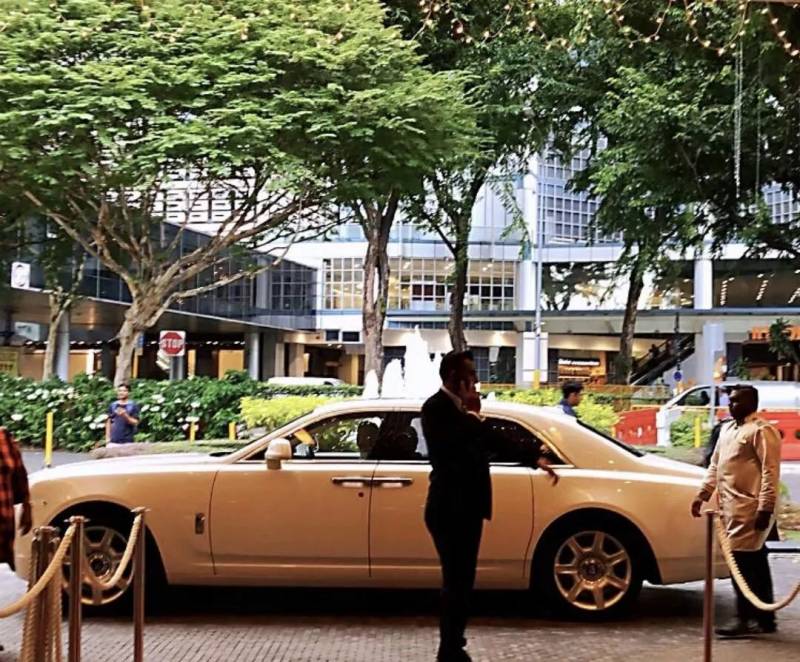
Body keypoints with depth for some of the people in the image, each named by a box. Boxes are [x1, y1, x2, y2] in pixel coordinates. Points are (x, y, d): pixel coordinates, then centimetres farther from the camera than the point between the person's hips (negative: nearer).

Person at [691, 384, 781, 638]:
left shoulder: (761, 431, -9)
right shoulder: (727, 429, 19)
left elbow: (770, 472, -15)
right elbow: (715, 465, 24)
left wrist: (765, 508, -21)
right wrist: (702, 495, 18)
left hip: (749, 508, -9)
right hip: (731, 506, 9)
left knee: (741, 561, -8)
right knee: (754, 562, 12)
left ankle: (745, 619, -1)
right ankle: (764, 618, 18)